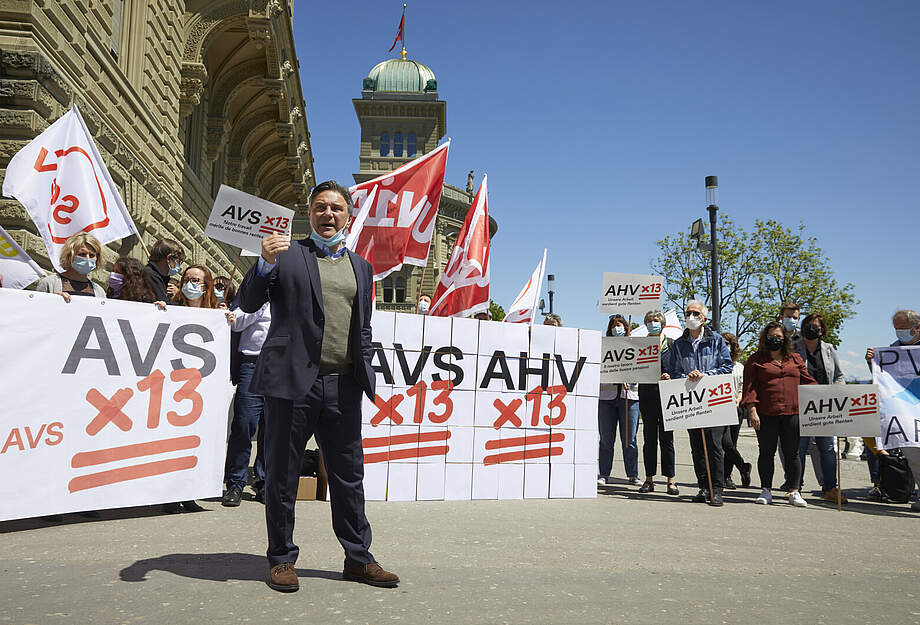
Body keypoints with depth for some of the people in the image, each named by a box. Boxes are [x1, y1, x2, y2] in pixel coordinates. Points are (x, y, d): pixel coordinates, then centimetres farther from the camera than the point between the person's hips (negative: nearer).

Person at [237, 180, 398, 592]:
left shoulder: (361, 267, 18)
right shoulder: (288, 254, 5)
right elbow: (248, 303, -1)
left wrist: (364, 377, 10)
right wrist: (265, 265, -19)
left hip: (343, 387, 4)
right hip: (293, 380, -3)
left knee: (349, 476, 9)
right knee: (282, 475, 6)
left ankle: (358, 558, 21)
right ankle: (281, 559, 21)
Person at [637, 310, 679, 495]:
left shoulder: (671, 343, 9)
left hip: (666, 393, -2)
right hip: (646, 393, 2)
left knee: (666, 438, -1)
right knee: (649, 437, 4)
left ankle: (670, 479, 4)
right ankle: (649, 478, 10)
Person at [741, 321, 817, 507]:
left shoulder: (795, 359, 16)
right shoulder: (756, 360, 5)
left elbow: (807, 381, 16)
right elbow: (750, 387, -2)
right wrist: (752, 410, -11)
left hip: (792, 413, 2)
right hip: (765, 414, -2)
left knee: (792, 453, 5)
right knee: (766, 452, 5)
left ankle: (794, 492, 13)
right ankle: (766, 490, 15)